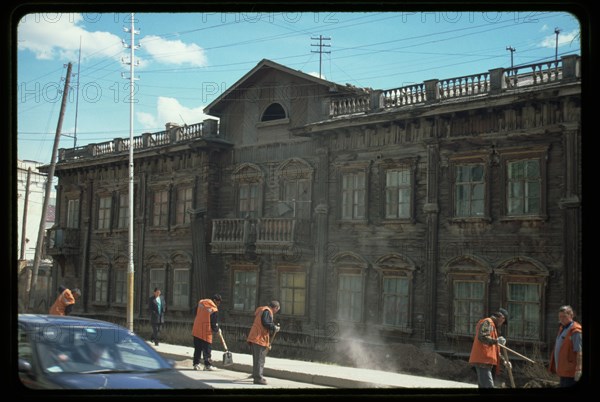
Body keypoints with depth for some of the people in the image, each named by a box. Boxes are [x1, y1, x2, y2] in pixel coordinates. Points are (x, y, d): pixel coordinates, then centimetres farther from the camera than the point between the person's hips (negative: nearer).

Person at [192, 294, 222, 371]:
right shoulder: (214, 310, -12)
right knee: (207, 349, 3)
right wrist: (217, 330, 10)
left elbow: (196, 312, 20)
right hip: (206, 332, -6)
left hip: (196, 330, 6)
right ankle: (208, 365, 4)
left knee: (197, 349, 15)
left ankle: (196, 364, 17)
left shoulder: (200, 302, 6)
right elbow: (214, 323, -8)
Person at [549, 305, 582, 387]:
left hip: (570, 372, -10)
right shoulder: (562, 328, 15)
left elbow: (580, 352, -21)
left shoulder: (575, 331, -16)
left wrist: (578, 369, -25)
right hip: (563, 371, 10)